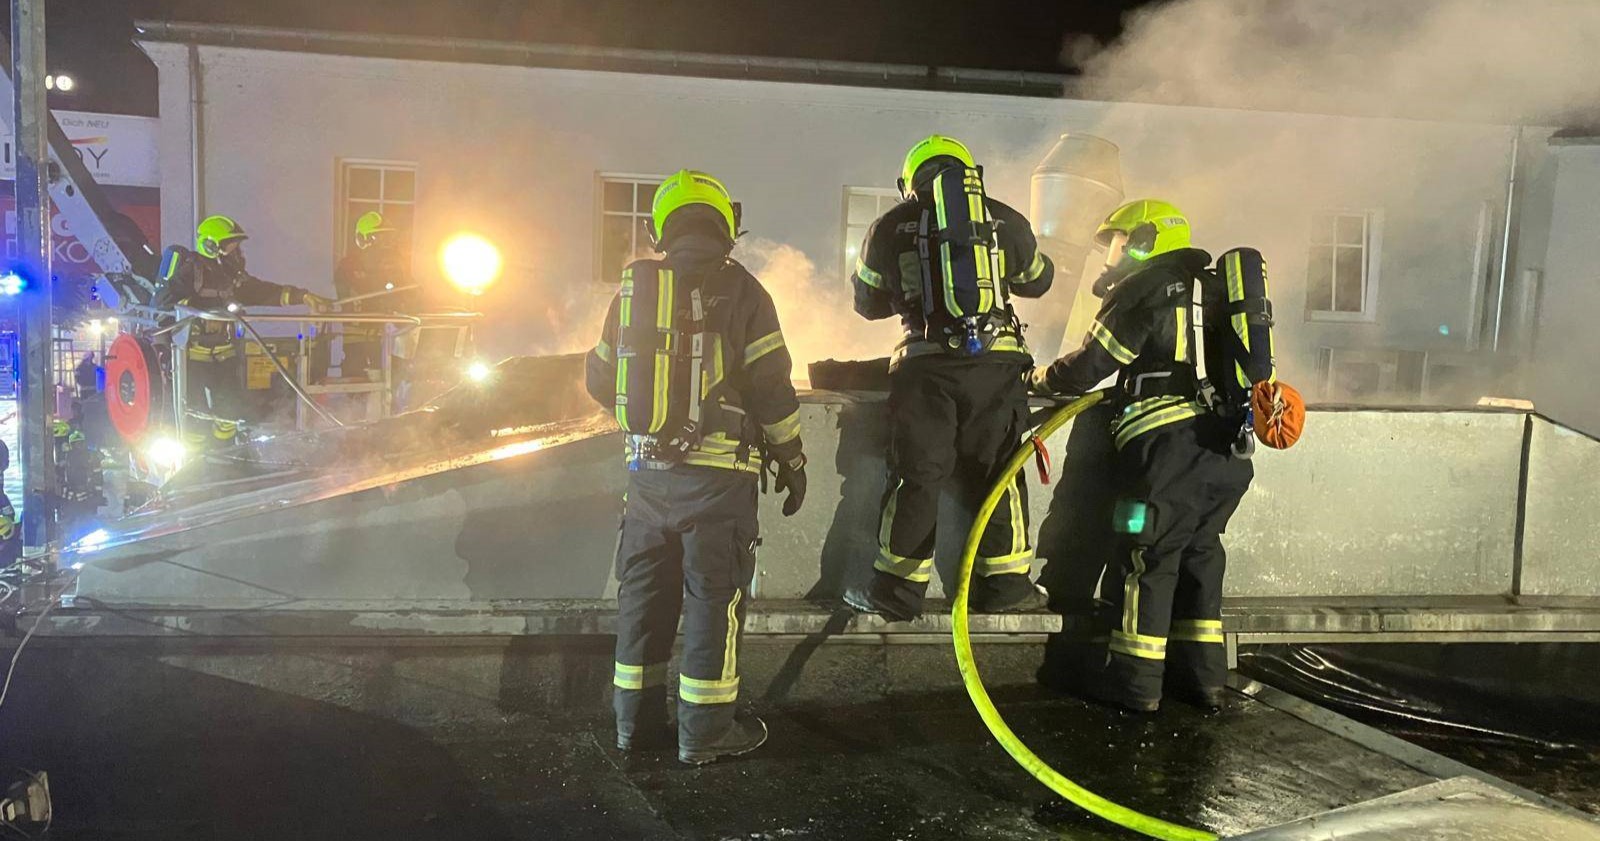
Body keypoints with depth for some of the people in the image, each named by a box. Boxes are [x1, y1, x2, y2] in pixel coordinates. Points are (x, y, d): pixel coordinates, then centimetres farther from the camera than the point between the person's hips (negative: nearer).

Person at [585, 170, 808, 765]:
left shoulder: (632, 289, 9)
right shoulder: (738, 290, -5)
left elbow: (600, 380, 14)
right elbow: (769, 385, -8)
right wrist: (792, 458, 3)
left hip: (648, 467, 5)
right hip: (717, 470, -5)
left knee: (644, 592, 13)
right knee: (715, 594, 2)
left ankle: (637, 719, 21)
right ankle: (706, 730, 7)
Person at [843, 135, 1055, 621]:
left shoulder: (892, 227, 10)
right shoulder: (1004, 220, 13)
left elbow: (868, 302, 20)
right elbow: (1037, 280, 29)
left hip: (925, 363, -1)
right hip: (997, 361, 1)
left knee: (916, 475, 3)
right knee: (997, 471, 10)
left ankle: (897, 588, 4)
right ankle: (1005, 583, 13)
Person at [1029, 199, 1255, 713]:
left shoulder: (1143, 290, -1)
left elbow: (1090, 365, -3)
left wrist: (1042, 378, 15)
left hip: (1171, 446, -8)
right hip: (1229, 451, 8)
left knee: (1147, 559, -2)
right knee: (1198, 554, 15)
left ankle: (1135, 682, 3)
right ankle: (1203, 676, 20)